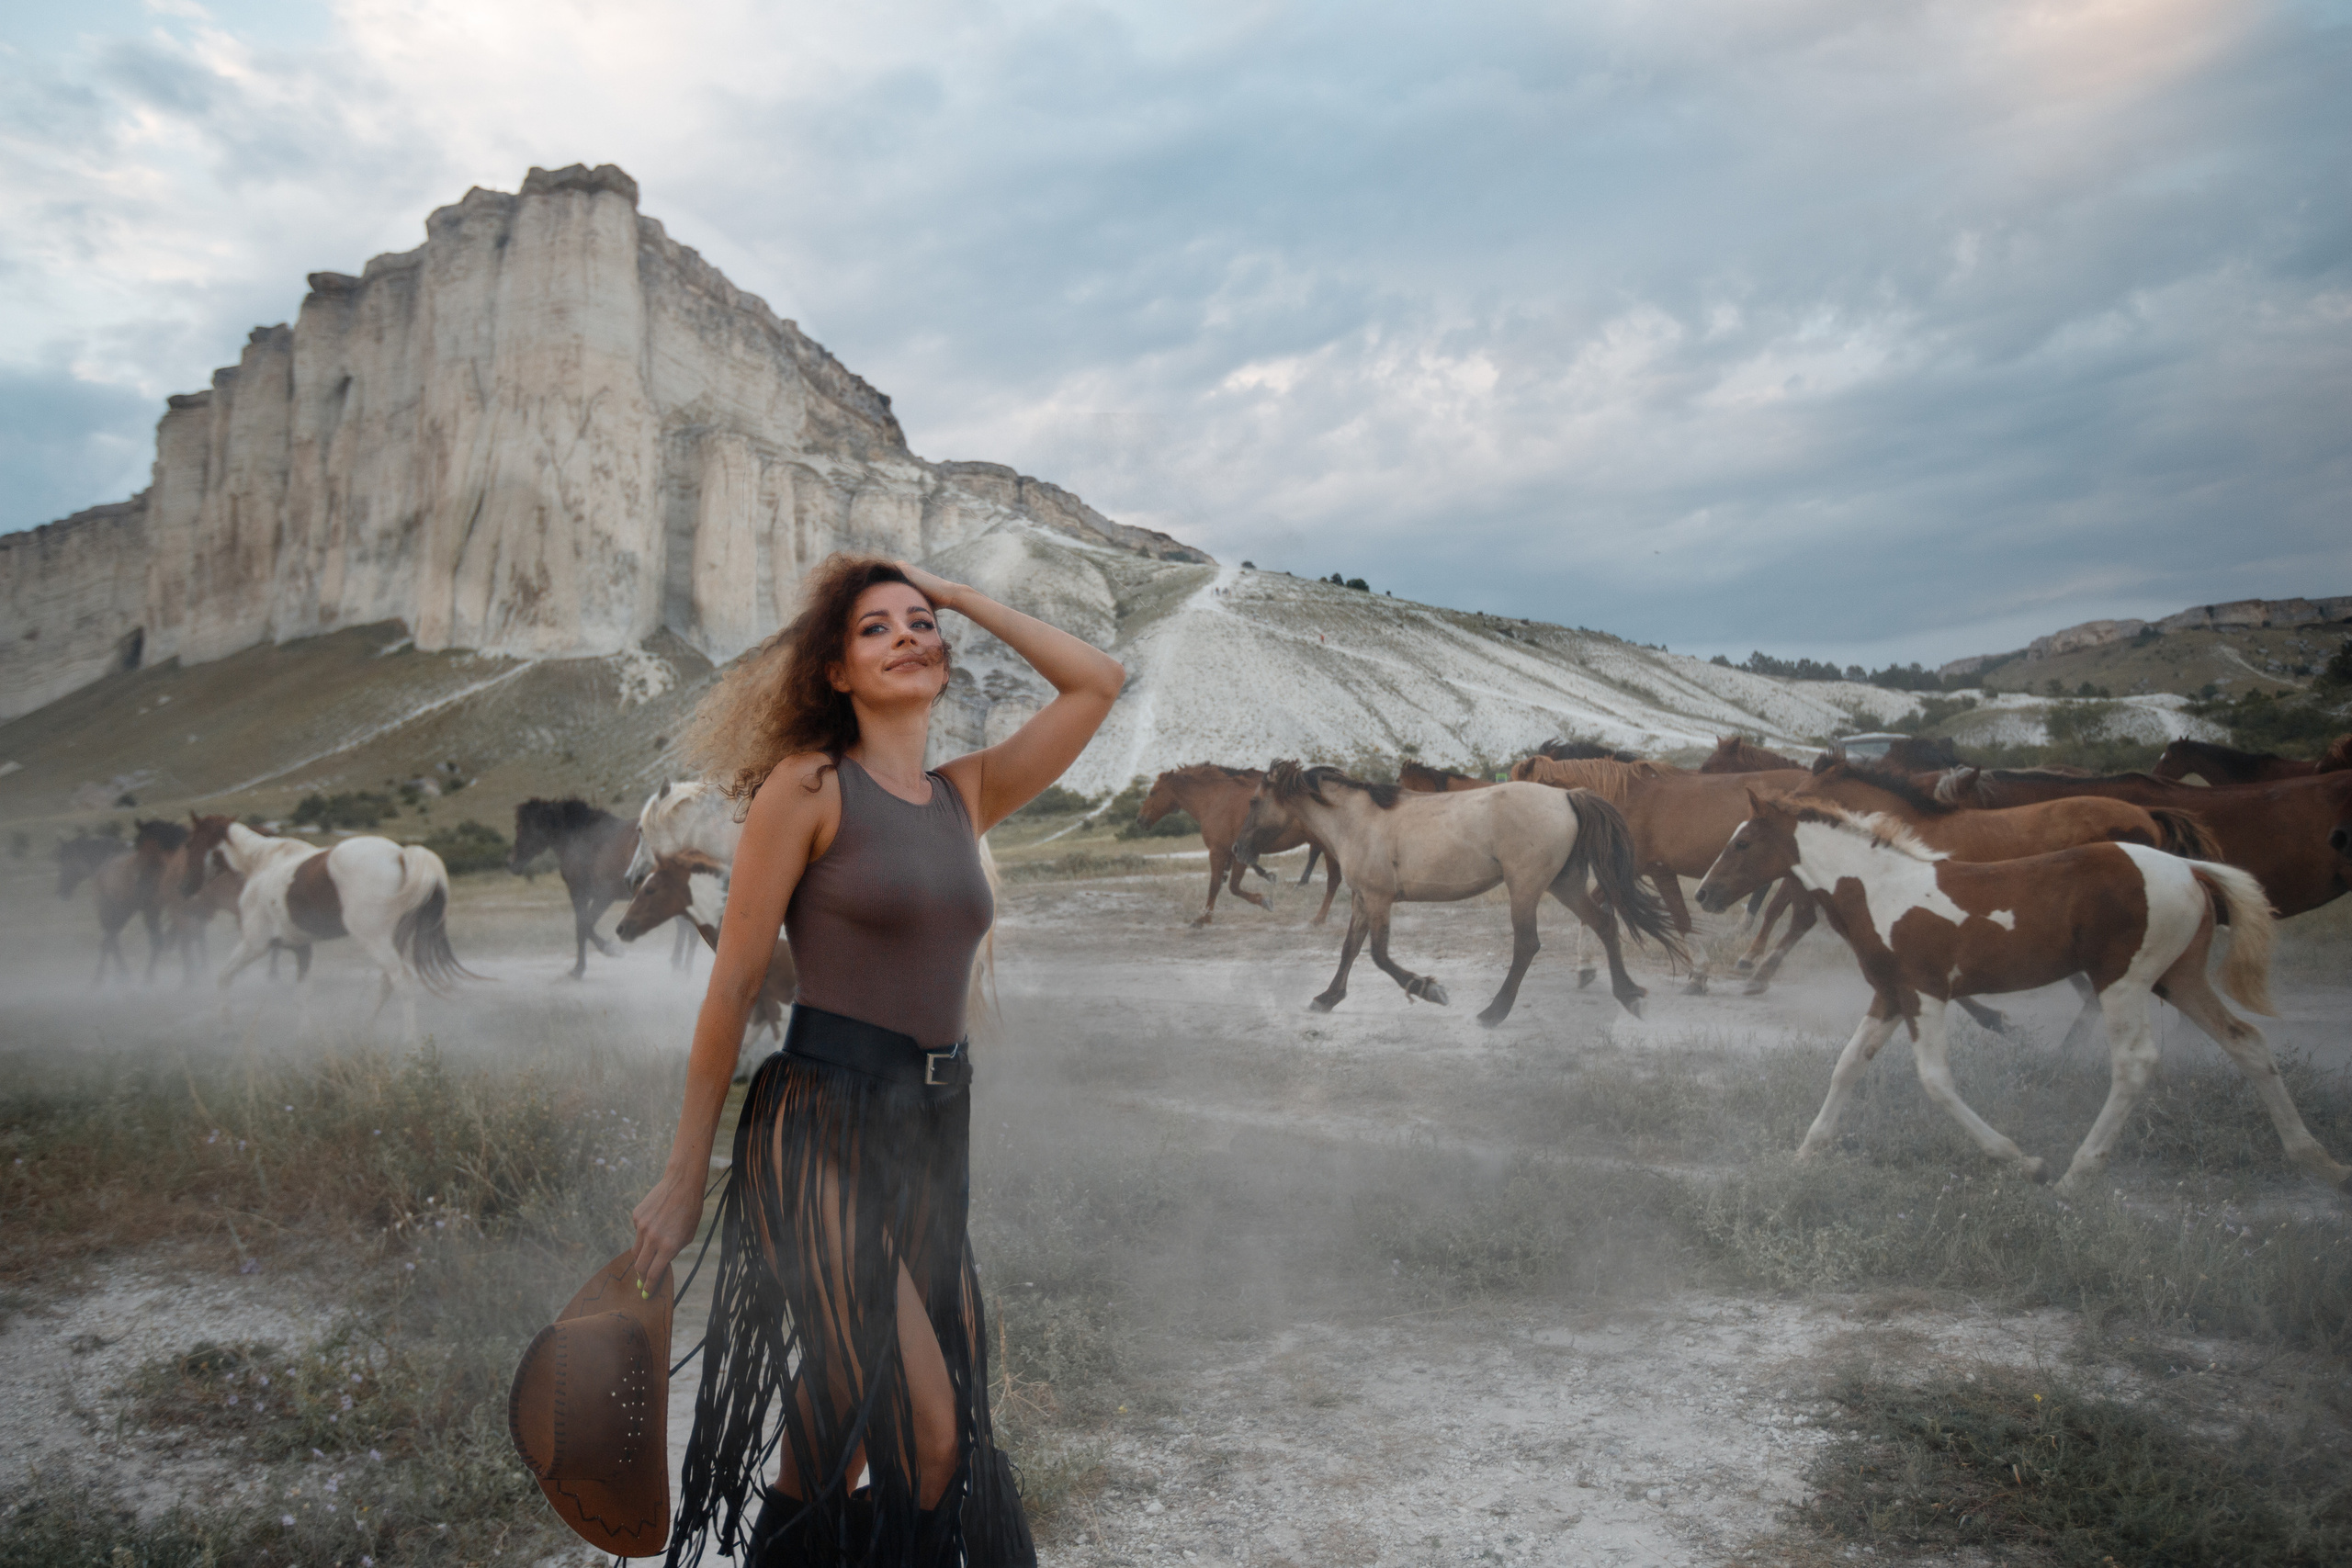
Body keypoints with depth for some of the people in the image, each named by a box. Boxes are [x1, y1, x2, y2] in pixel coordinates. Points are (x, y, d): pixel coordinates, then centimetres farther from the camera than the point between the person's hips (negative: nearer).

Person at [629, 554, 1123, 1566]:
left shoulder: (968, 795, 11)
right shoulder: (808, 785, -4)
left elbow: (1098, 681, 12)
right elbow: (733, 983, -4)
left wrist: (966, 600, 11)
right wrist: (684, 1176, -3)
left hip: (934, 1135, 6)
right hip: (821, 1129, -6)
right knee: (927, 1442, -12)